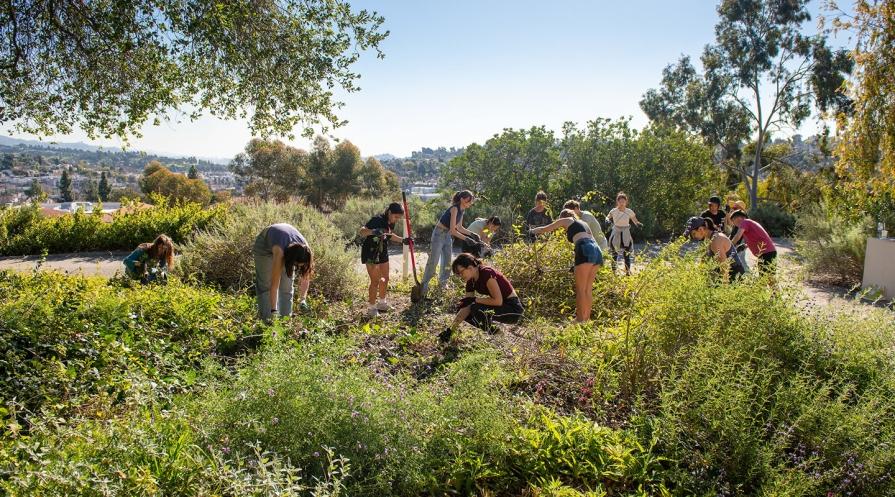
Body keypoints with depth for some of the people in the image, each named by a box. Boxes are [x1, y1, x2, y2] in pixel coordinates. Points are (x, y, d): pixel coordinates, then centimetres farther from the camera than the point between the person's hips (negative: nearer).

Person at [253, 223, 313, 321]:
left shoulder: (305, 250, -33)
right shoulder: (279, 253, -44)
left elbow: (305, 278, -22)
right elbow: (274, 285, -42)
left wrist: (303, 300, -31)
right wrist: (273, 311, -43)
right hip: (264, 246, -3)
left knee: (287, 287, -3)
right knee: (266, 286, -10)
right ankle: (267, 319, -5)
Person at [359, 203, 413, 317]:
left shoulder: (391, 223, 2)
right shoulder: (377, 220, -23)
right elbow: (361, 231, -32)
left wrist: (403, 240, 10)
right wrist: (372, 231, -51)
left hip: (382, 252, 9)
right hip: (371, 253, -9)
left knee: (385, 278, 17)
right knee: (375, 281, -7)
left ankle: (382, 303, 35)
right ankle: (371, 308, 6)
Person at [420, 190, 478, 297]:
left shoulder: (461, 210, 3)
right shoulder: (454, 209, -23)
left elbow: (459, 228, 14)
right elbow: (453, 230, -26)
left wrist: (472, 234, 6)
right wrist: (466, 239, -26)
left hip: (448, 236, 9)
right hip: (439, 234, -9)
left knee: (447, 262, 10)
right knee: (433, 261, -7)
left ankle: (442, 284, 22)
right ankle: (424, 285, 1)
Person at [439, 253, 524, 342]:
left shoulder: (487, 273, -25)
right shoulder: (471, 281, -1)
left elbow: (498, 301, -29)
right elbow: (465, 307, 0)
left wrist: (475, 299, -20)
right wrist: (450, 330, -5)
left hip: (513, 309, -9)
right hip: (501, 307, 9)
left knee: (476, 308, -29)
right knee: (461, 309, 1)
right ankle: (493, 331, 10)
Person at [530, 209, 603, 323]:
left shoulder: (565, 220, 20)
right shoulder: (583, 223, 35)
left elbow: (545, 229, 27)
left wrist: (533, 231, 46)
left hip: (585, 250, -7)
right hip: (597, 251, 7)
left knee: (580, 289, -5)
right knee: (588, 289, 12)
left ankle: (580, 320, -6)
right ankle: (586, 318, 13)